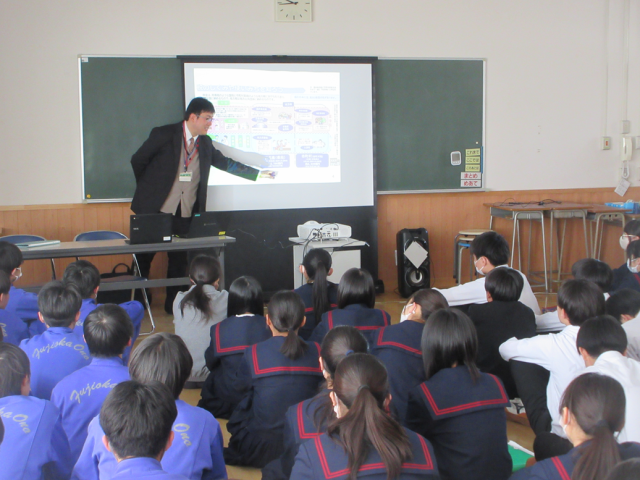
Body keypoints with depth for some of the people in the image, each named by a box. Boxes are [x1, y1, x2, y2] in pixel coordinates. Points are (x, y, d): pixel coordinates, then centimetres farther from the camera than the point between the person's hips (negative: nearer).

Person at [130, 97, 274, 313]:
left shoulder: (205, 143, 9)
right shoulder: (163, 135, -7)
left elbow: (226, 163, 19)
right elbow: (138, 160, 0)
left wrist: (258, 174, 17)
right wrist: (148, 189, 6)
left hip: (185, 214, 4)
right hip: (155, 208, -4)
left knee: (179, 259, 6)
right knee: (144, 256, 4)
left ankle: (173, 304, 17)